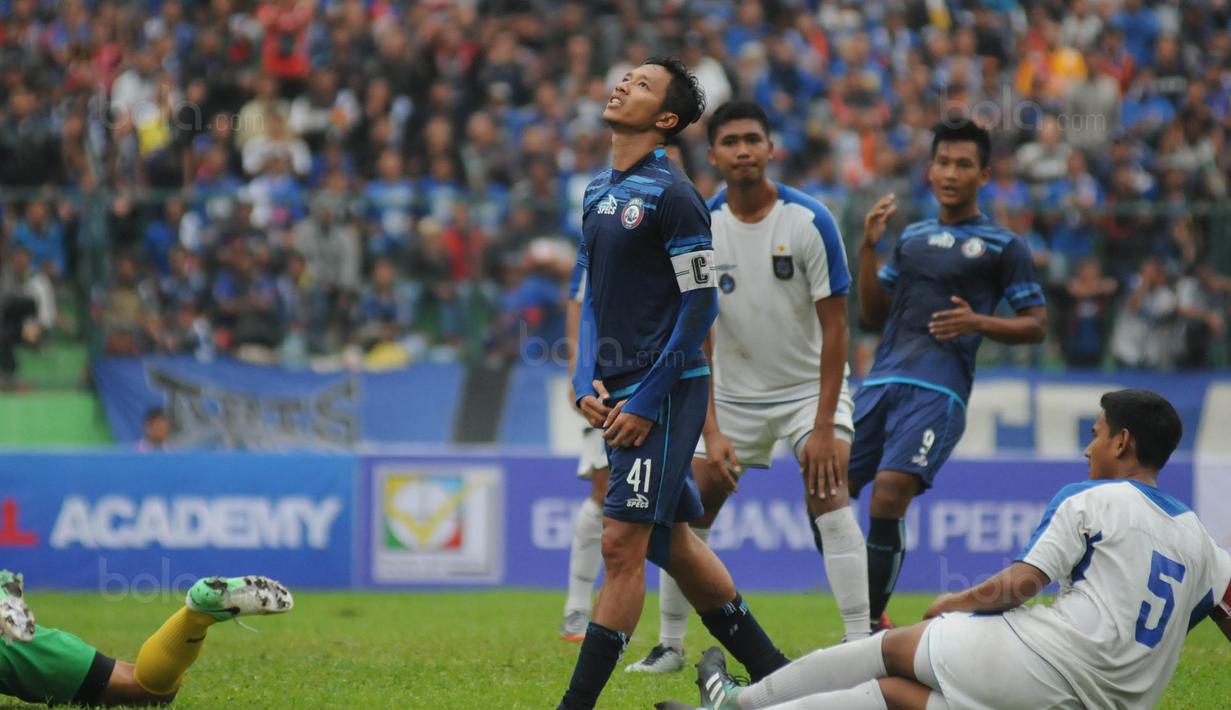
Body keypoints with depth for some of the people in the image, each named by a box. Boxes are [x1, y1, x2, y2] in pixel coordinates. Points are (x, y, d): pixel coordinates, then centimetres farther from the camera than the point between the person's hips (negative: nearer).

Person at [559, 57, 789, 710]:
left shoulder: (671, 195, -12)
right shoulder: (599, 192, 13)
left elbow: (700, 306, -13)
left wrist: (647, 401, -15)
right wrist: (586, 382, 6)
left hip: (665, 391, -9)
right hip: (621, 392, 9)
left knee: (622, 543, -10)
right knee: (672, 541, 14)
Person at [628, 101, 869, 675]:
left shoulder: (810, 221, -17)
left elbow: (834, 327, -15)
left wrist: (825, 427, -20)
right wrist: (711, 431, -19)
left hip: (810, 385, -3)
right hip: (733, 391, 3)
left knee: (829, 498, -22)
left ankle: (860, 645, -21)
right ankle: (670, 645, 15)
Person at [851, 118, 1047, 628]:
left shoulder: (1003, 247, 6)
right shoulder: (912, 237, 21)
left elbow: (1035, 326, 4)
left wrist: (977, 323, -13)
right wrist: (869, 246, 9)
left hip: (937, 389, -6)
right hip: (881, 380, 6)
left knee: (889, 495, -23)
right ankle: (865, 615, 15)